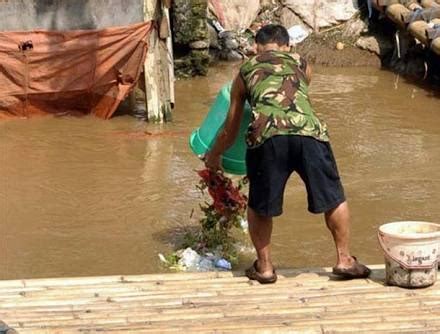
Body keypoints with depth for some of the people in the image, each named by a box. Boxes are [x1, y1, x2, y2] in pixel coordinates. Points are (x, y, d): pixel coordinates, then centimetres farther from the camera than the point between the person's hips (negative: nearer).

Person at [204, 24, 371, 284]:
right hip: (308, 130, 1)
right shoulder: (302, 65, 31)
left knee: (259, 206, 20)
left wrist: (214, 156, 54)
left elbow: (230, 130, 35)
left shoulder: (245, 71, 29)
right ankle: (345, 260, 25)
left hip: (267, 135, -1)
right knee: (333, 198, 20)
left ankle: (264, 266, 26)